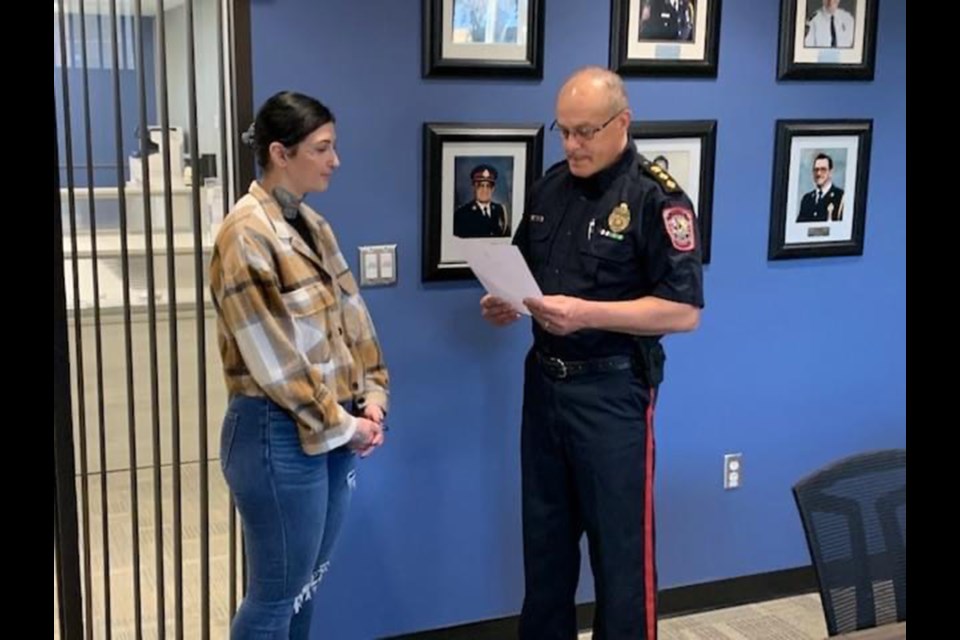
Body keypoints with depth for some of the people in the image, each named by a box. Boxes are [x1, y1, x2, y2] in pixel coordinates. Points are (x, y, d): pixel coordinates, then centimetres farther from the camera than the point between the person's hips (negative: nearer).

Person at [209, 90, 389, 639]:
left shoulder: (313, 225, 10)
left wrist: (371, 399, 0)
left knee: (308, 586, 18)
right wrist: (341, 425, -12)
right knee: (277, 595, 4)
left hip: (338, 428, 8)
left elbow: (353, 319, 12)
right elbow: (274, 358, -18)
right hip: (281, 433, -8)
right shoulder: (246, 235, -16)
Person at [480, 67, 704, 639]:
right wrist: (507, 302, -4)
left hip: (611, 389, -6)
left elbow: (684, 311, -17)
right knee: (545, 531, 17)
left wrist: (587, 313, -25)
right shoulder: (550, 186, 8)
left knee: (619, 541, 5)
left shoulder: (657, 198, -13)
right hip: (544, 378, 7)